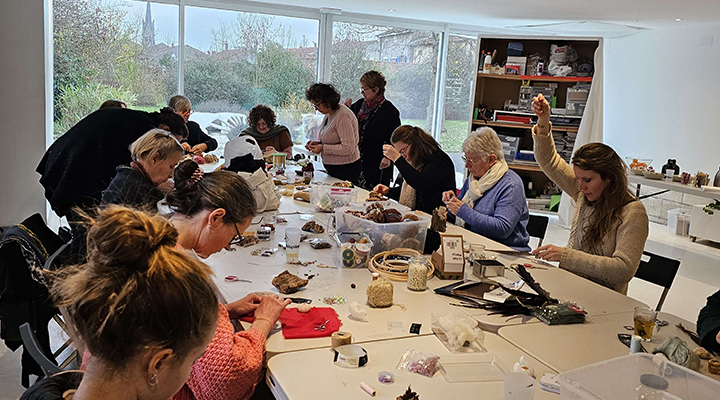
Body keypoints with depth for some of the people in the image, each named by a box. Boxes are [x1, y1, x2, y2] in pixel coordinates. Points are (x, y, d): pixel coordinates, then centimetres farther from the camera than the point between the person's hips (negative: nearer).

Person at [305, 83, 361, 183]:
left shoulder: (343, 116, -19)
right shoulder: (329, 114, 12)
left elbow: (348, 148, -23)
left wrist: (323, 148, -20)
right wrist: (318, 143, 6)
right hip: (333, 168, 9)